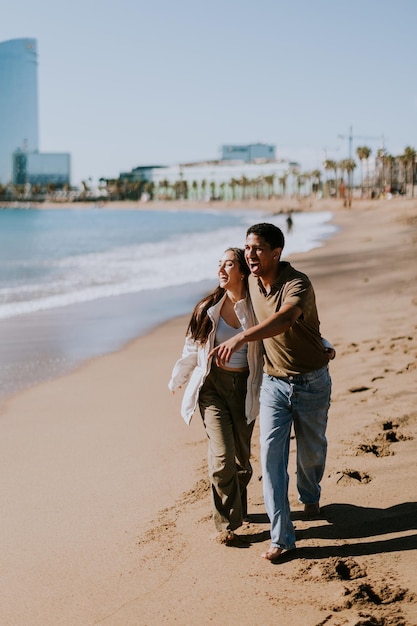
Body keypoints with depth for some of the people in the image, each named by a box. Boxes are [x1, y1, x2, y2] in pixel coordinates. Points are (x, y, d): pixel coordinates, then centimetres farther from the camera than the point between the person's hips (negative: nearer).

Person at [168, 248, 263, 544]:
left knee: (242, 456, 9)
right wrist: (178, 380, 21)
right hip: (213, 385, 0)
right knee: (223, 455, -11)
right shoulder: (208, 308, -2)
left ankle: (238, 507, 36)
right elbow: (193, 347, 11)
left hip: (245, 387, 0)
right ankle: (227, 523, 3)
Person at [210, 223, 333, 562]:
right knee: (271, 455, -7)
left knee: (312, 451, 12)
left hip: (311, 381, -4)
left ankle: (311, 496, 46)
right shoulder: (252, 282, -1)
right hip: (274, 382, 4)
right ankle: (282, 537, -3)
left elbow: (284, 319, -44)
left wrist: (241, 338, -58)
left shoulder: (298, 284, -23)